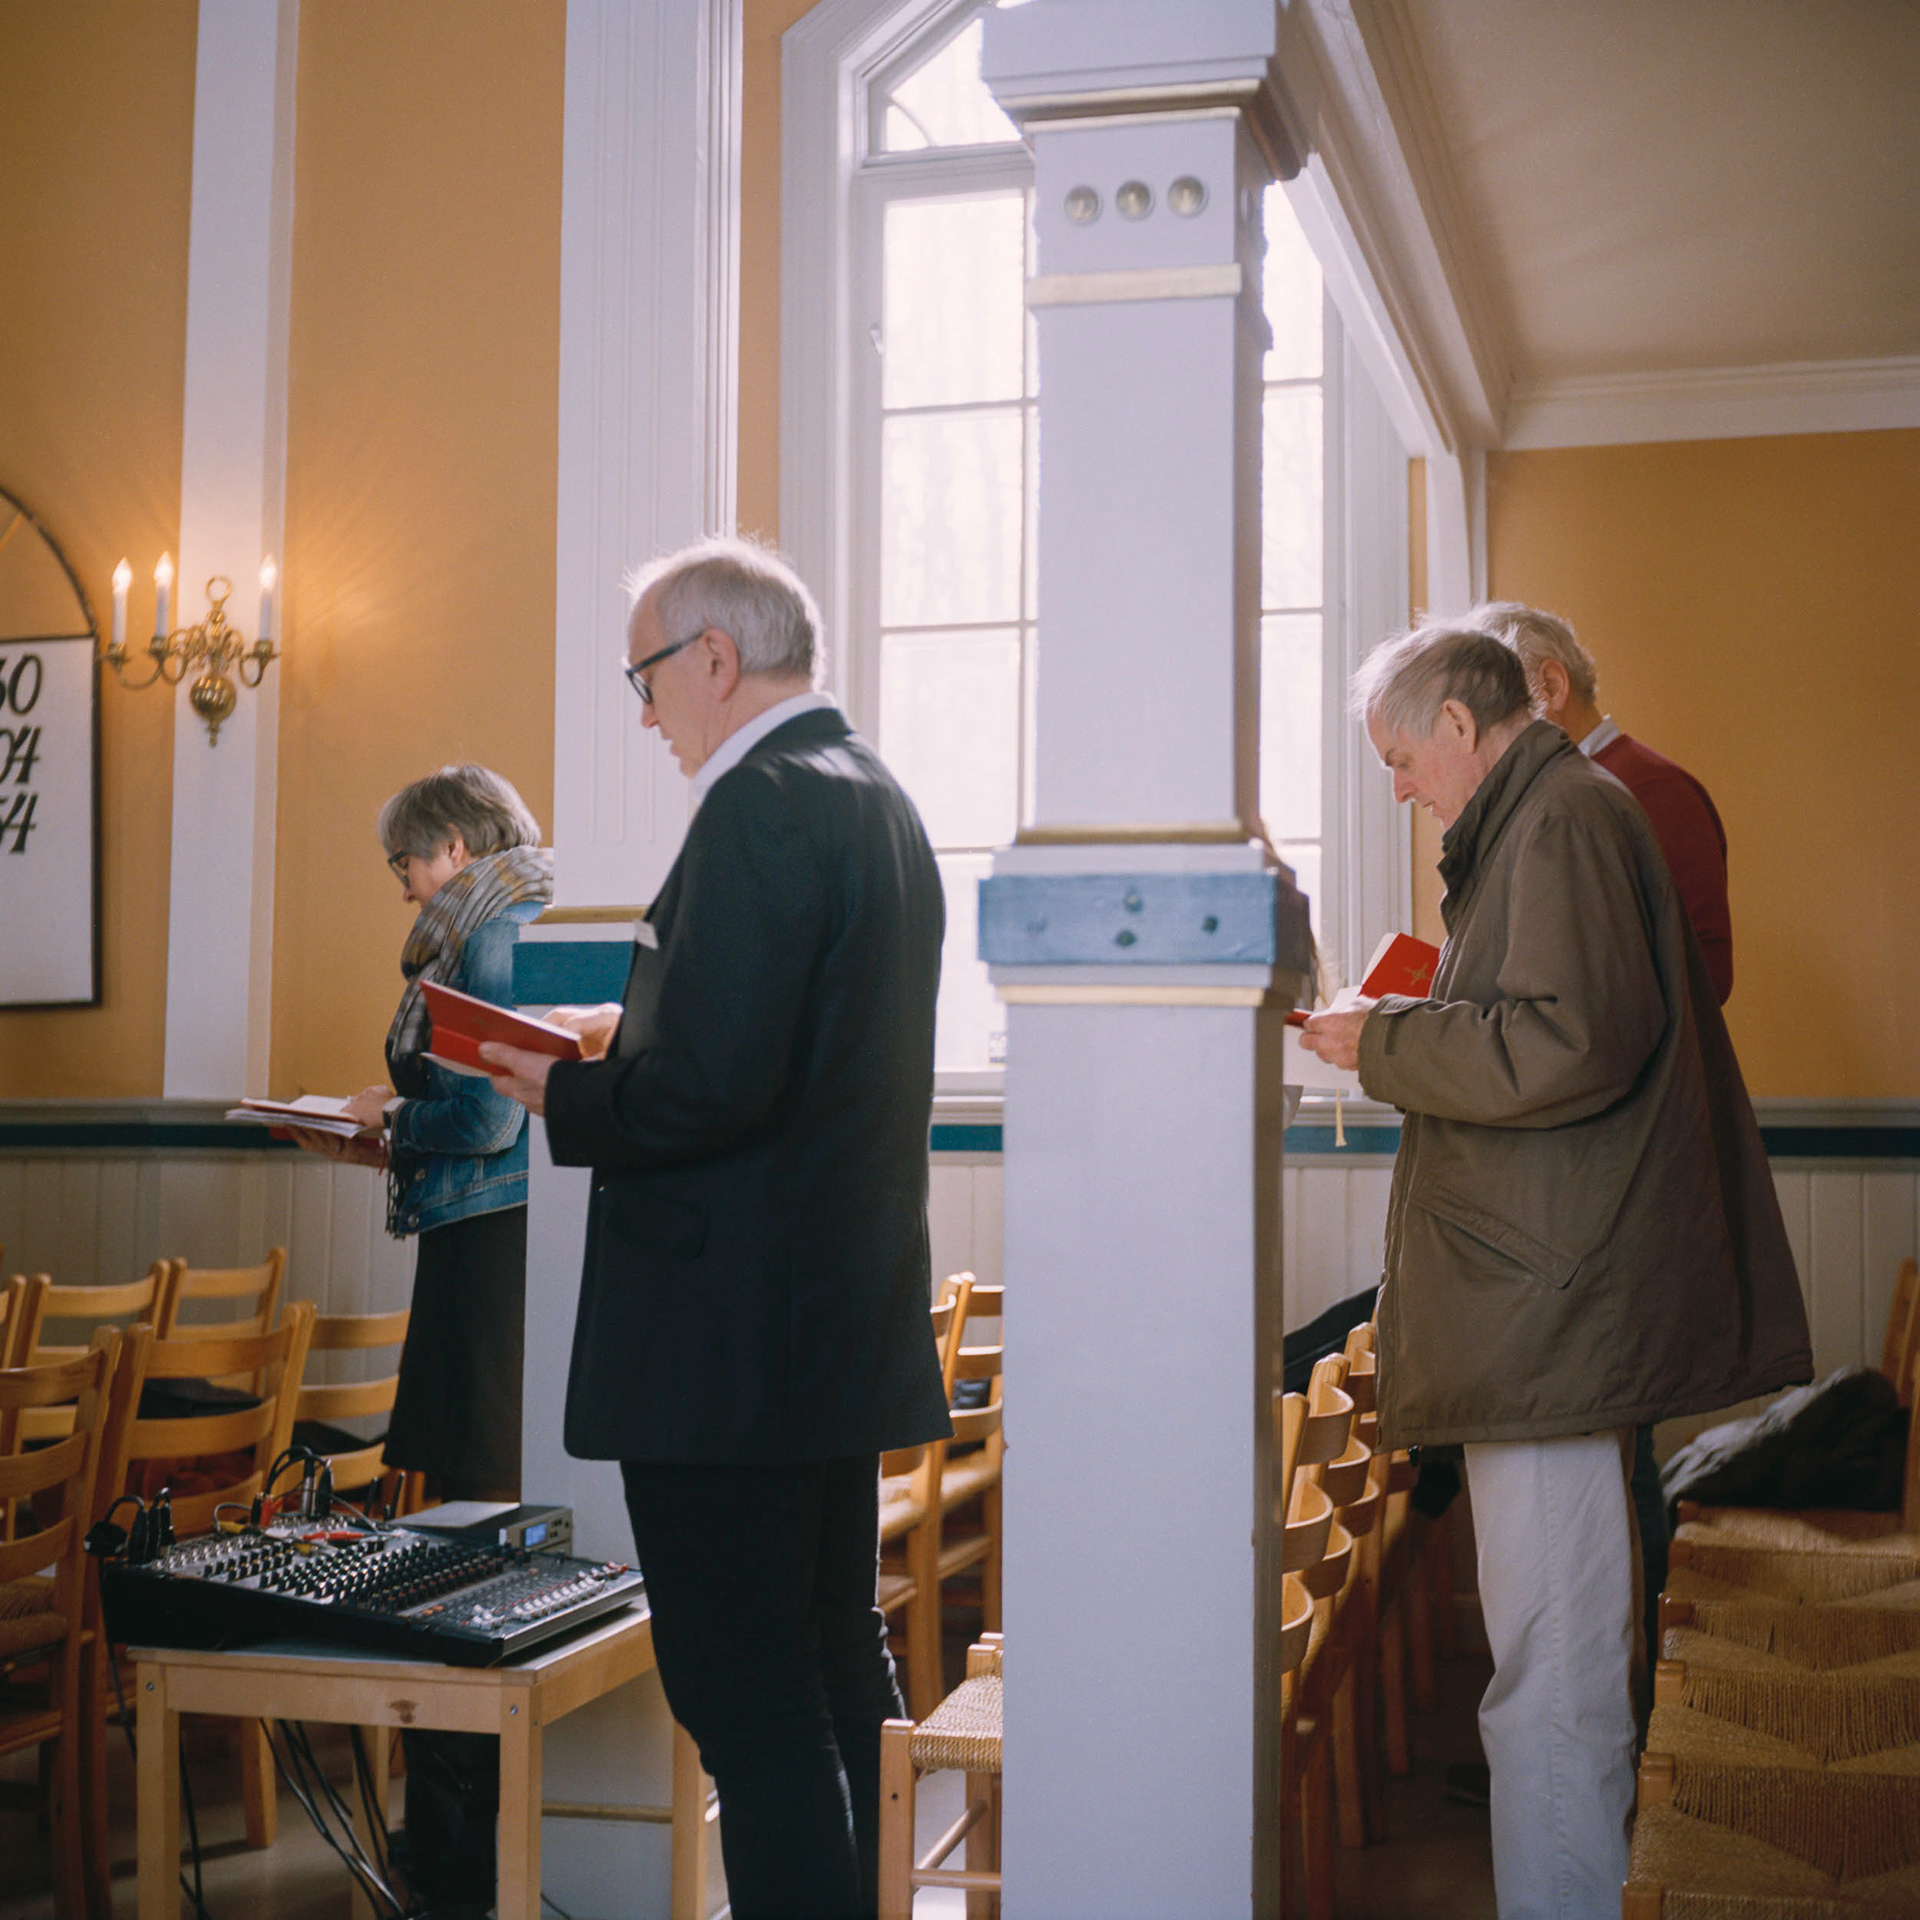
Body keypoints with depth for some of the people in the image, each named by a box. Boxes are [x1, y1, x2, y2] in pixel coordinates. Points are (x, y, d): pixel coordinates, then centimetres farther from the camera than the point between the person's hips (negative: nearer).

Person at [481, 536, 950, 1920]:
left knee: (746, 1698, -3)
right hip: (852, 1324, 11)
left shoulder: (764, 805, -17)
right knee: (838, 1657, 21)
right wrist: (630, 1037, 15)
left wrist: (565, 1094, -9)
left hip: (726, 1338, -11)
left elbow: (710, 1084, -26)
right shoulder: (878, 796, 13)